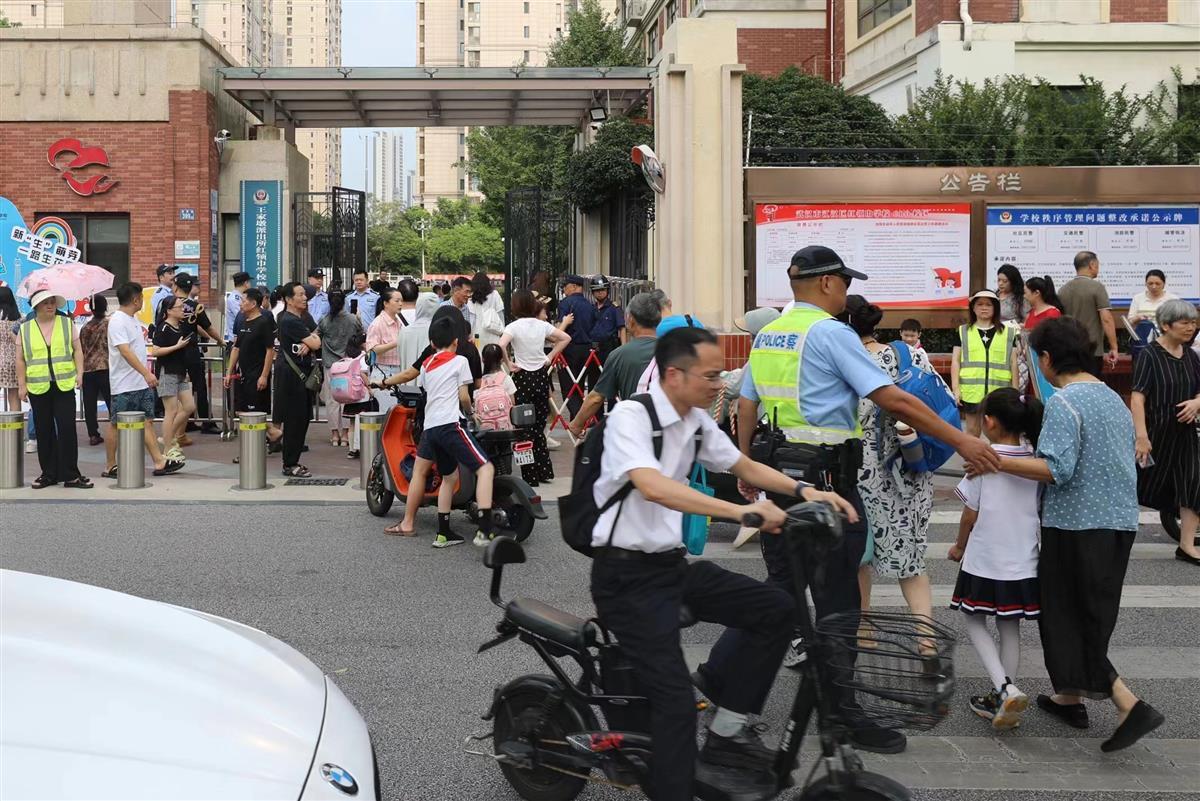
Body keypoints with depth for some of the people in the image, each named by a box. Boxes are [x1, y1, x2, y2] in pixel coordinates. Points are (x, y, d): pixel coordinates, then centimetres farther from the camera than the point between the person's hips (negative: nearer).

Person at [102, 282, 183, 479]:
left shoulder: (134, 319, 13)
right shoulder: (118, 321, -16)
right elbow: (125, 352, -26)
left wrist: (147, 373, 21)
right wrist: (146, 373, -32)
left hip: (142, 383, 9)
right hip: (124, 385, -9)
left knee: (147, 420, 6)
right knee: (116, 424, 1)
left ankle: (159, 462, 6)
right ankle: (110, 467, 8)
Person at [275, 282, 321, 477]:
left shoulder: (305, 318, 14)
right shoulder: (288, 320, -15)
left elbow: (318, 340, 9)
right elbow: (316, 343, -17)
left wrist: (308, 344, -11)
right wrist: (312, 340, 6)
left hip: (304, 372, 9)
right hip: (291, 374, -9)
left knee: (303, 418, 11)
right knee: (294, 419, -5)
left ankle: (293, 461, 20)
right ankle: (289, 465, 1)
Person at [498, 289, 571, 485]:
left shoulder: (514, 326, -12)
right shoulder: (542, 325, 1)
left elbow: (501, 345, -27)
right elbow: (565, 338, 8)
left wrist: (509, 364, -14)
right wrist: (550, 356, 9)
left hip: (523, 377, -4)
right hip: (541, 375, 4)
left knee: (525, 428, 2)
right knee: (539, 426, 15)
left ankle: (530, 477, 5)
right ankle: (545, 471, 19)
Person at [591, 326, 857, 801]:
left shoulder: (697, 422, 6)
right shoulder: (631, 416, -18)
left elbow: (744, 467, 19)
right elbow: (652, 487, -34)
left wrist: (803, 490, 0)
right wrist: (742, 512, -40)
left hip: (672, 563, 8)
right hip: (627, 575, -8)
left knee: (776, 609, 0)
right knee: (676, 699, -15)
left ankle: (726, 730, 10)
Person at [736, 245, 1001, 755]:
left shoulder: (766, 336, 12)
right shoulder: (831, 333, -11)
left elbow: (746, 406, 17)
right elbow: (893, 400, -16)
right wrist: (961, 441, -13)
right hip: (824, 479, -7)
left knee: (780, 587, 16)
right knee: (837, 597, 0)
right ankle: (845, 716, 6)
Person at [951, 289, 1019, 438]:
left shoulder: (1008, 333, 9)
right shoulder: (963, 332, 8)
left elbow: (1013, 363, 9)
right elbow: (955, 361, 5)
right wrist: (955, 388, -3)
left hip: (999, 392, 0)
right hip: (971, 391, 0)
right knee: (972, 432, 7)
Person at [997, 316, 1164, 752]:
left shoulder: (1063, 402, -15)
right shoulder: (1114, 398, 12)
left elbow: (1058, 469, -24)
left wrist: (997, 461, -21)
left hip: (1077, 524, -9)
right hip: (1120, 521, 9)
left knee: (1068, 619, 0)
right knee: (1092, 619, 19)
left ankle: (1131, 706, -7)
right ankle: (1070, 697, 30)